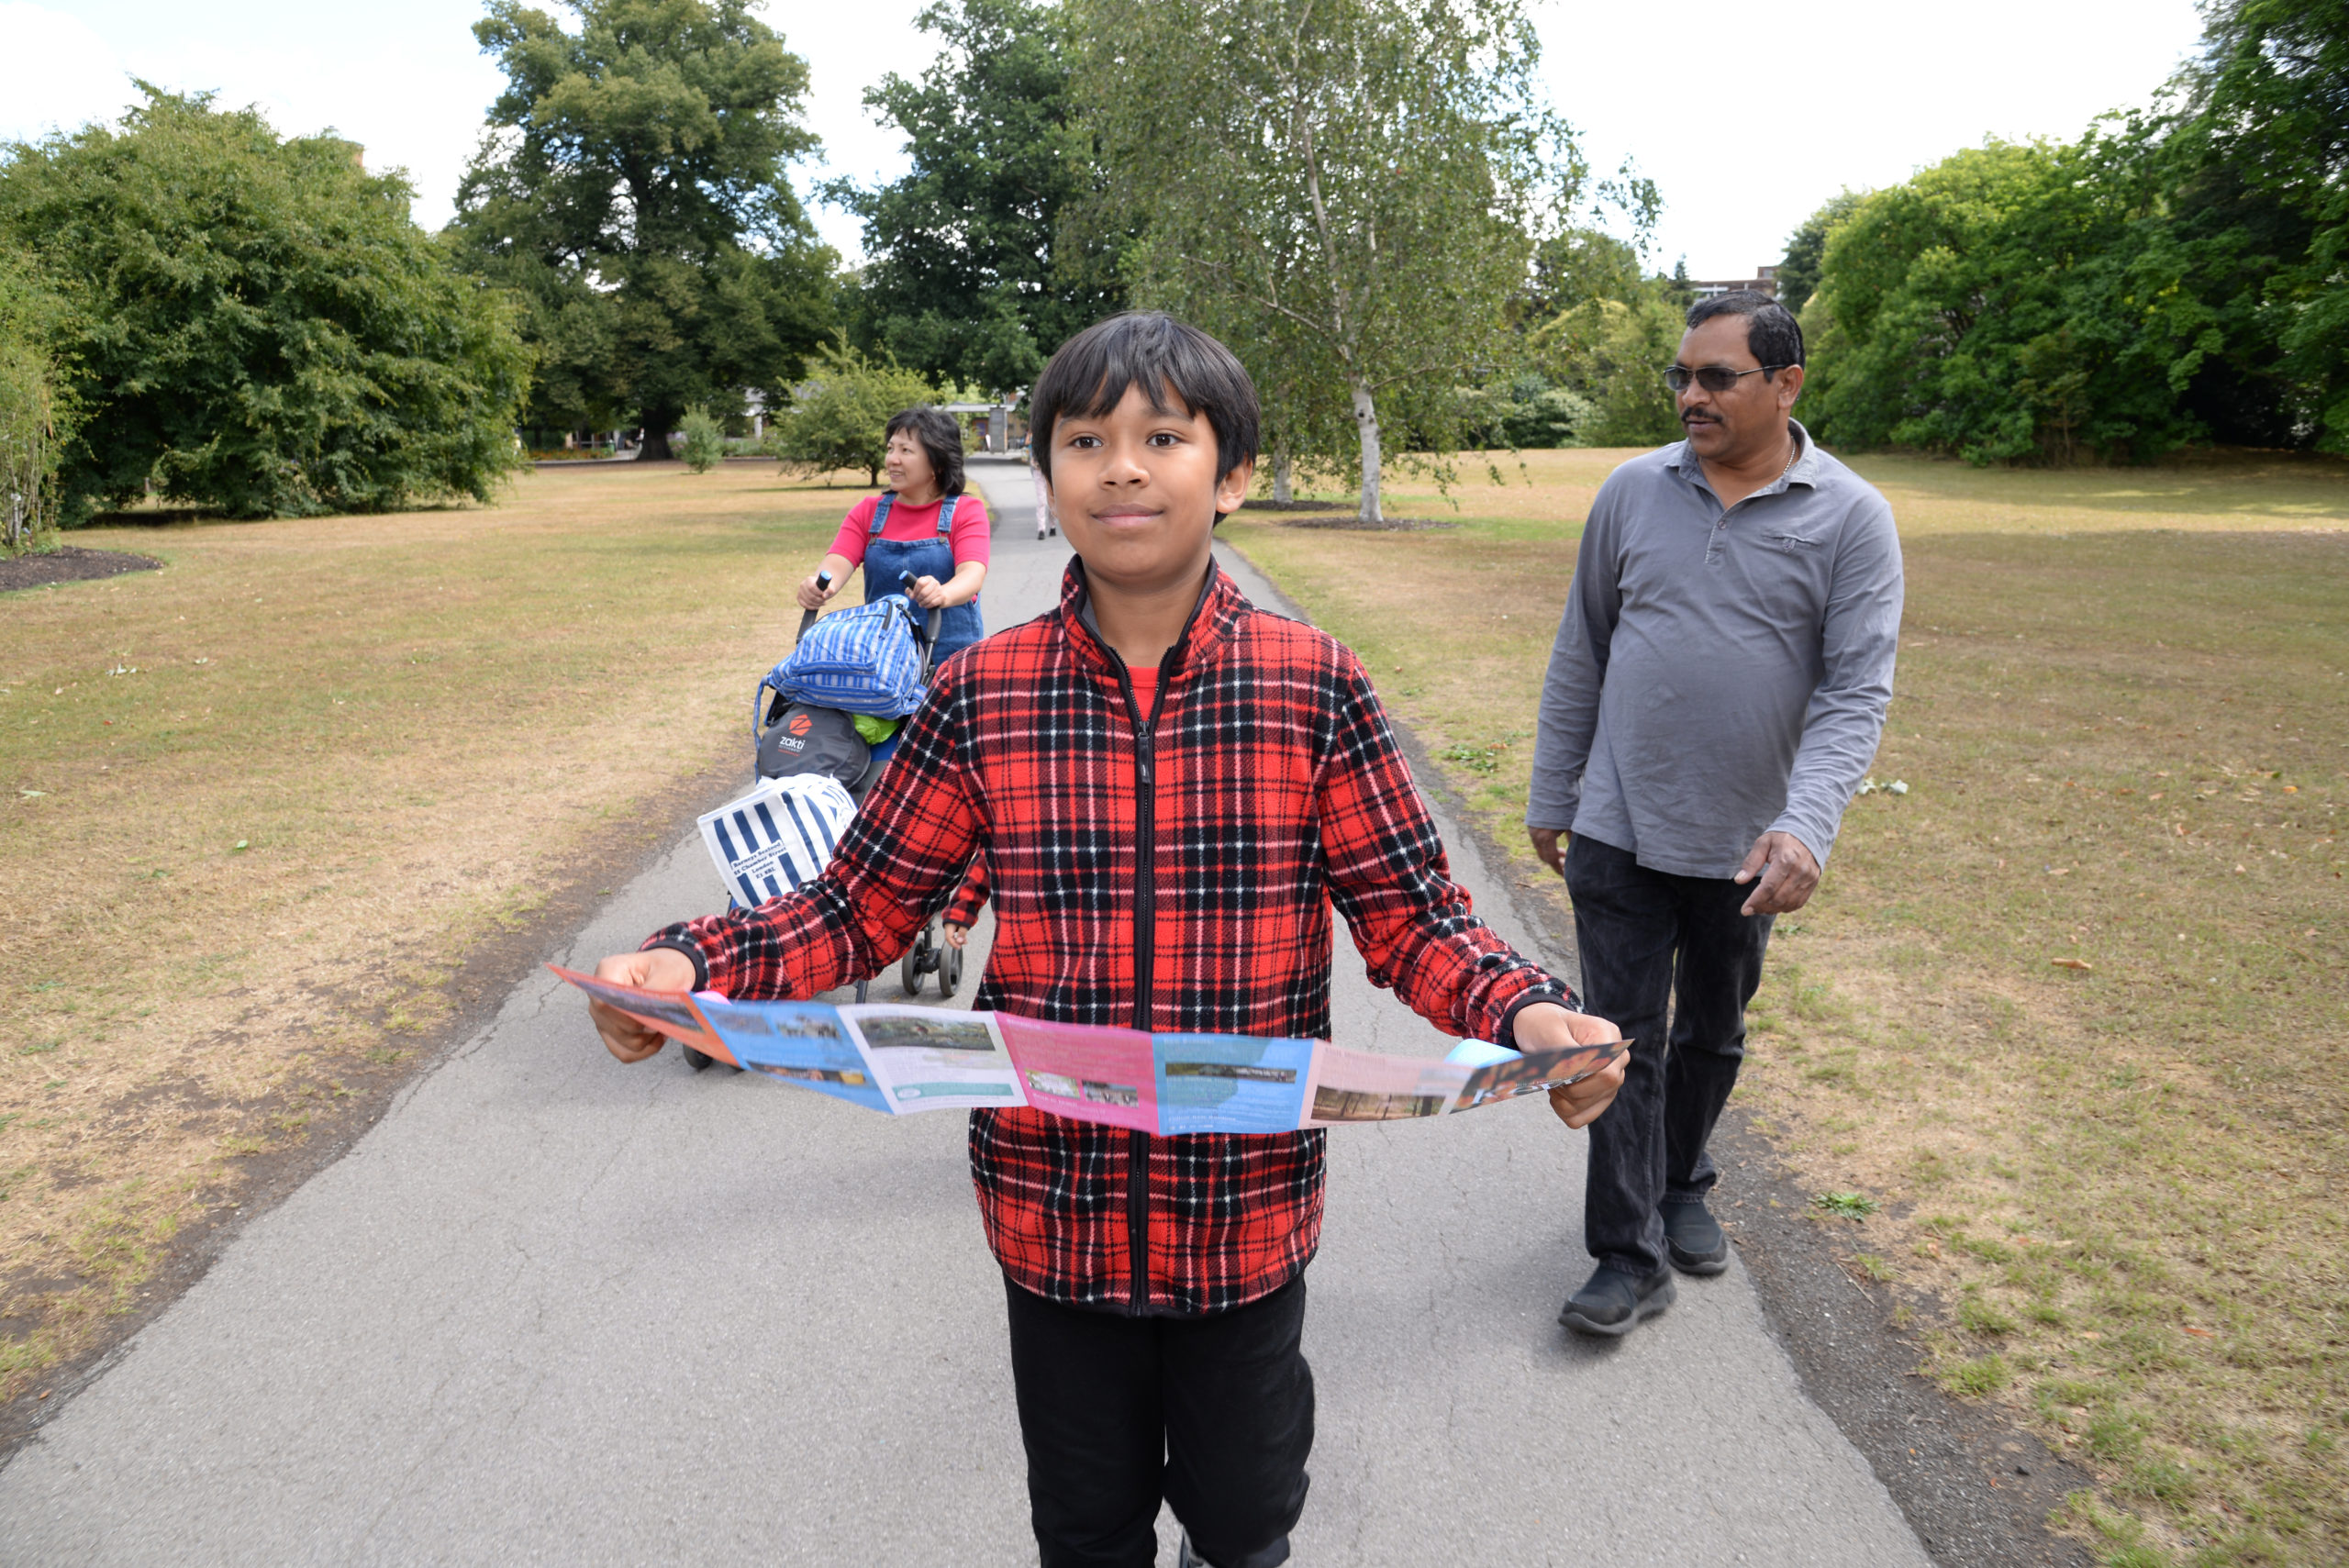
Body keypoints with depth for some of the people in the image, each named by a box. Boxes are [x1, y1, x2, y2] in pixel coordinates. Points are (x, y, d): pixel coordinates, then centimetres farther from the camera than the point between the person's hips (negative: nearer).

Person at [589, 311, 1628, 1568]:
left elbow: (1409, 915, -7)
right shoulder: (980, 697, -7)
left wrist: (1525, 1013, -25)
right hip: (1055, 1213, 1)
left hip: (1246, 1209, 0)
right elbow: (859, 907, -3)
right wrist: (691, 966, -19)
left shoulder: (1313, 686, -10)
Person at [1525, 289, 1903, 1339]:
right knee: (1625, 1041, 2)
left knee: (1712, 1036, 18)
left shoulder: (1851, 519, -6)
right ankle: (1631, 1255, 14)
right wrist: (1551, 798, 8)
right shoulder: (1634, 491, 0)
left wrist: (1806, 825, -25)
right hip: (1617, 830, 0)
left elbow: (1857, 691, -11)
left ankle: (1682, 1189, 41)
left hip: (1744, 846, 0)